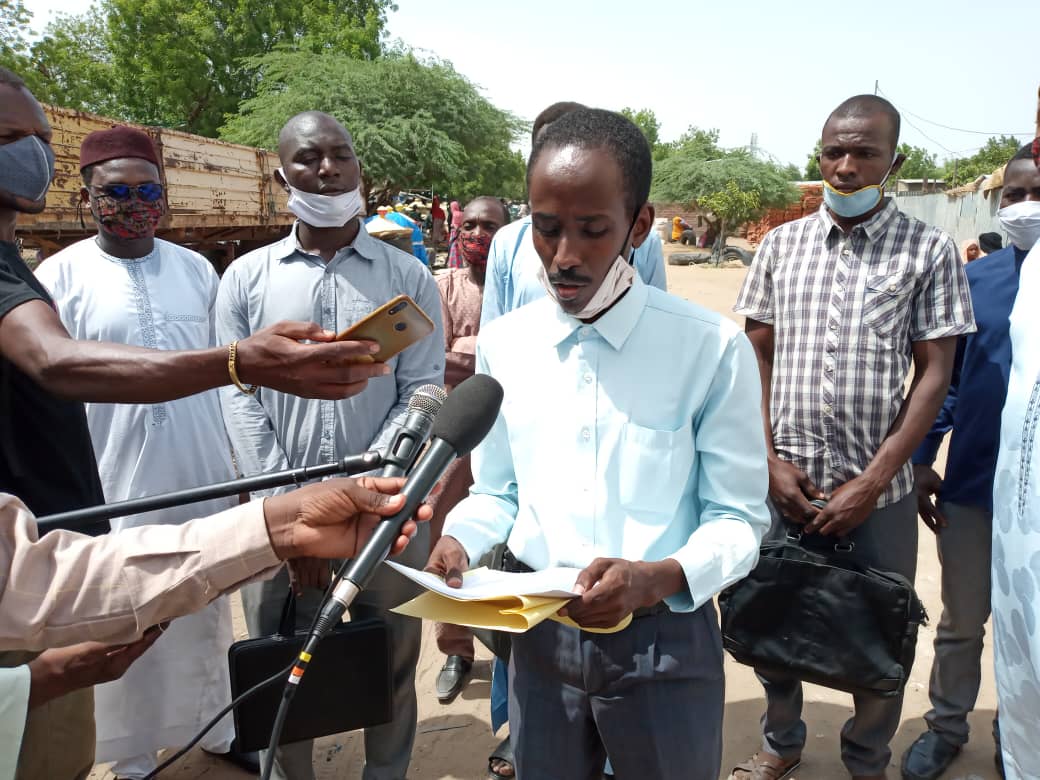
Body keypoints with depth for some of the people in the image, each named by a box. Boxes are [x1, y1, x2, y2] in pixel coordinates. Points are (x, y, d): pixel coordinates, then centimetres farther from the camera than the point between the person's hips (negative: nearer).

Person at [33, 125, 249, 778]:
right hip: (116, 485, -3)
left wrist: (242, 469, 10)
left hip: (203, 479, 3)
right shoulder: (60, 276, -4)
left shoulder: (197, 270, 6)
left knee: (208, 615, 15)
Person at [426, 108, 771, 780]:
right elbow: (497, 492, 8)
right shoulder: (502, 344, -1)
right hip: (539, 635, 3)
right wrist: (459, 540, -12)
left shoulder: (712, 348, -13)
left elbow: (738, 517, -8)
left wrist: (660, 577, -26)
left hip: (664, 639, -2)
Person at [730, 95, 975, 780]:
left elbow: (935, 373, -4)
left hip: (879, 491, -2)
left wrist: (872, 483, -11)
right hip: (785, 483, 2)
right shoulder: (781, 244, 5)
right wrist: (771, 461, -4)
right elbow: (757, 356, 6)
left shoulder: (929, 252, -2)